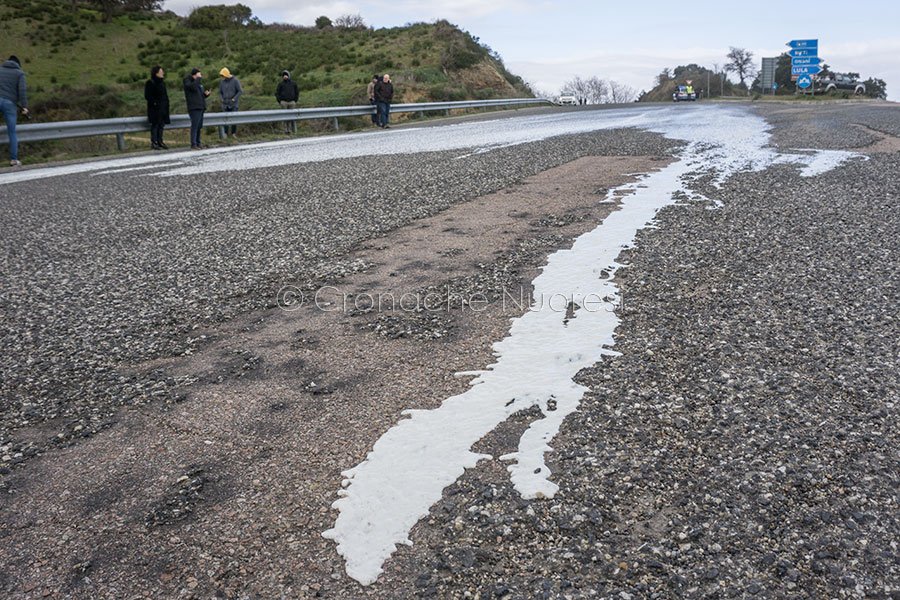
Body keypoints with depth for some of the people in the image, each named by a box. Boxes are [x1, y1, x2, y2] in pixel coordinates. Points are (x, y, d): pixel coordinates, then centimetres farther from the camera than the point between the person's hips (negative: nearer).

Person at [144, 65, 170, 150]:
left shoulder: (162, 83, 15)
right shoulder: (150, 83, -8)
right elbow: (147, 96, -12)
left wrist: (166, 104, 11)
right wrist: (155, 103, -19)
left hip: (162, 108, 8)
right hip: (155, 109, -8)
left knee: (161, 125, 9)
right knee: (155, 125, -6)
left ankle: (160, 141, 15)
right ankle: (153, 143, -3)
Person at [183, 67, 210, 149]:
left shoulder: (199, 83, 19)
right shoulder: (188, 82, -5)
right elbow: (193, 87, -27)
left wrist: (206, 94, 5)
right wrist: (198, 78, -19)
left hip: (201, 107, 8)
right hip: (194, 108, -8)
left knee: (199, 126, 12)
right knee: (195, 126, -13)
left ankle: (198, 143, 20)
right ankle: (193, 144, -14)